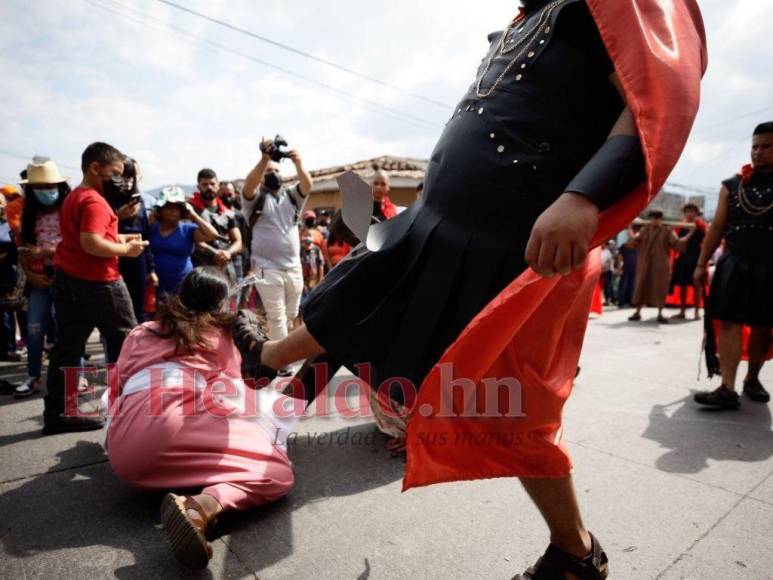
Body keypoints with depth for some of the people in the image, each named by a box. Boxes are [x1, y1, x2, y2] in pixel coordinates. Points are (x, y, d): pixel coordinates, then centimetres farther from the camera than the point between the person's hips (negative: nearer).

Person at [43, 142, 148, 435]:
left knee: (68, 346, 9)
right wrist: (125, 249, -15)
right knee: (125, 340, 5)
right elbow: (91, 244, -28)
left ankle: (58, 413, 14)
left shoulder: (73, 197, 16)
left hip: (66, 278, 9)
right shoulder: (94, 201, -17)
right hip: (95, 282, -9)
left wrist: (117, 238, 12)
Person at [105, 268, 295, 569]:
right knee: (276, 470, -5)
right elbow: (233, 393, 22)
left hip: (124, 451, 6)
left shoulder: (139, 333, 28)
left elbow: (117, 388, 33)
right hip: (177, 425, -5)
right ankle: (200, 508, -30)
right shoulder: (217, 333, 18)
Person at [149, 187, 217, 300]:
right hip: (156, 286, 2)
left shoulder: (188, 229, 1)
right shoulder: (151, 228, 8)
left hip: (182, 287, -2)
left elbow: (212, 234, -13)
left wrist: (194, 216, -6)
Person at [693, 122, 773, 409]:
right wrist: (701, 263, 4)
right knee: (730, 324, -6)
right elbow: (717, 227, 7)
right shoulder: (732, 186, 6)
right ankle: (727, 389, -8)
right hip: (735, 266, 0)